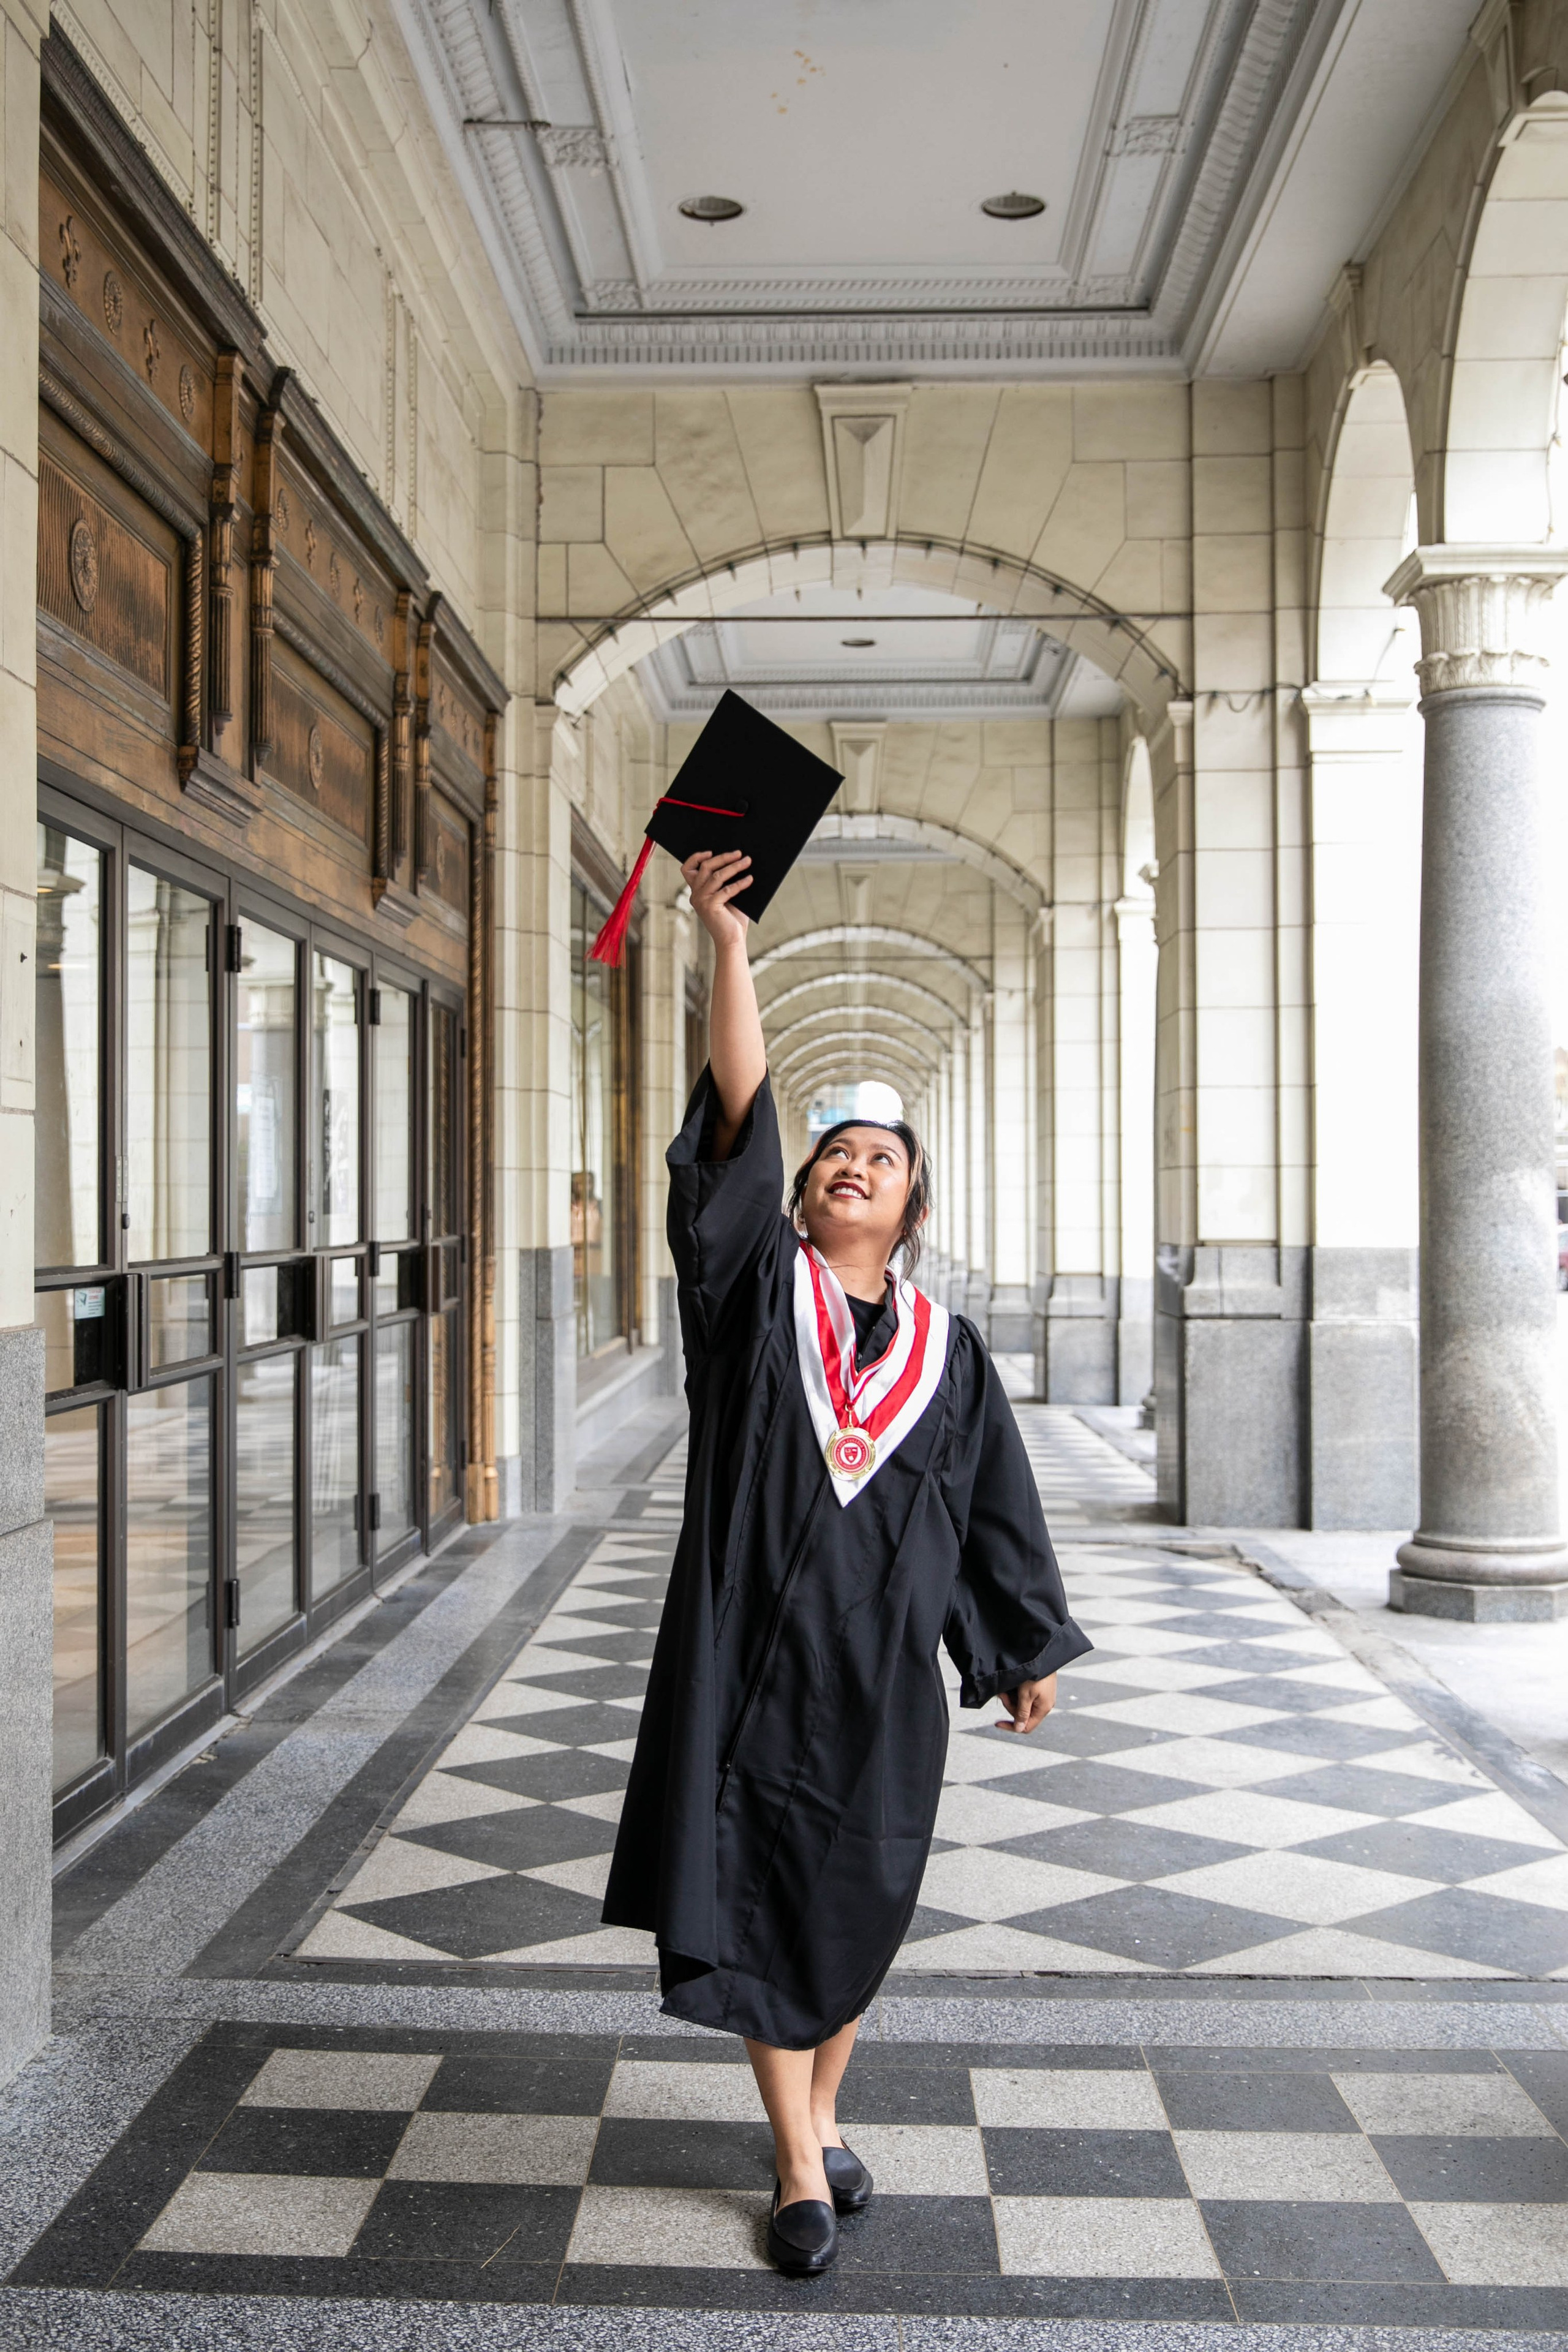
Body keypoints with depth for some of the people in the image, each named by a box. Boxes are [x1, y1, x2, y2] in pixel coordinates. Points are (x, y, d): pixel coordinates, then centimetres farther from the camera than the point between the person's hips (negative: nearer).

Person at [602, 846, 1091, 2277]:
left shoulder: (948, 1352, 6)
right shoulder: (760, 1286, -1)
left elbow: (996, 1507, 12)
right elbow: (740, 1114, -12)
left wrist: (1027, 1651, 15)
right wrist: (729, 942, -21)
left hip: (883, 1668, 2)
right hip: (756, 1646, -2)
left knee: (860, 1900, 12)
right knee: (760, 1894, 3)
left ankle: (823, 2113, 36)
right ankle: (802, 2165, 18)